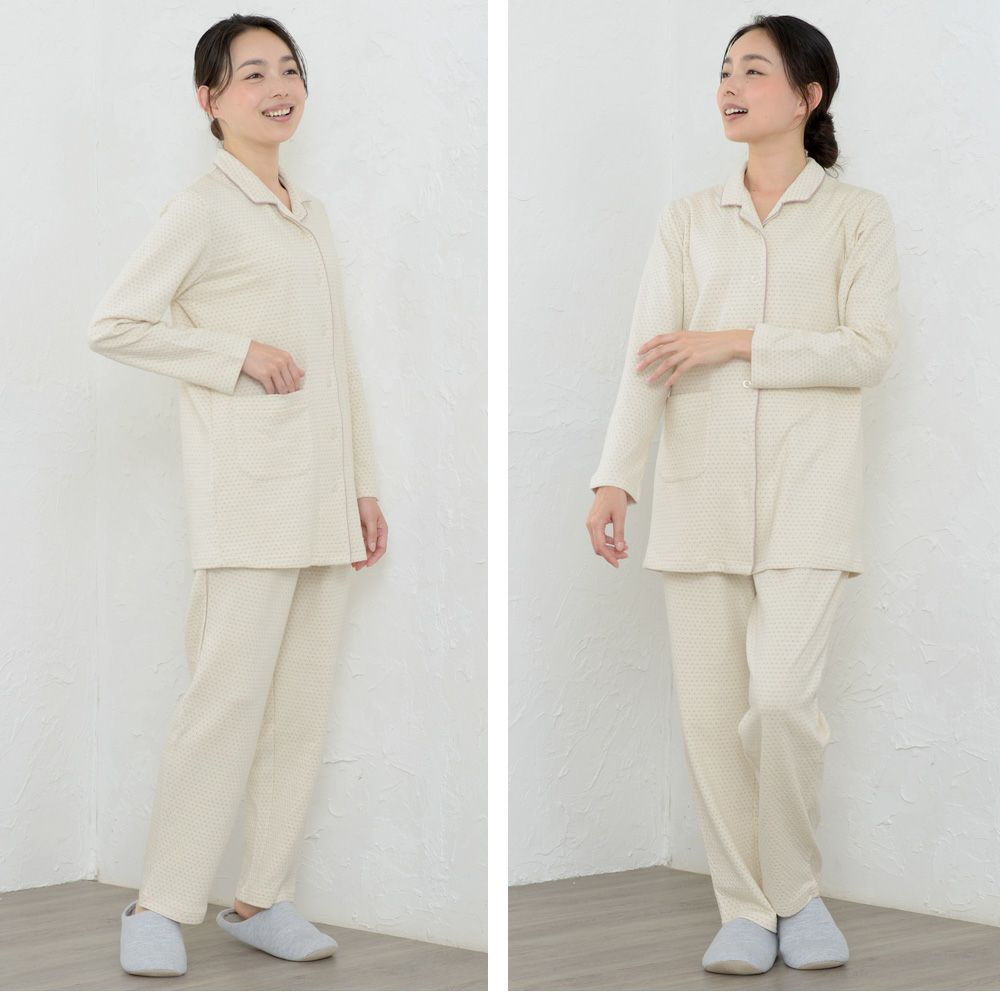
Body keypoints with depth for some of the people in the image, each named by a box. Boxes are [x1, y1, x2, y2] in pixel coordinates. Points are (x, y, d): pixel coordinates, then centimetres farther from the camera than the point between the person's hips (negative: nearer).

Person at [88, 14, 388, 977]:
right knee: (231, 691, -11)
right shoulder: (201, 210, -3)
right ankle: (162, 906, -3)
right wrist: (239, 353, -12)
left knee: (304, 702, 6)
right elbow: (112, 325, -9)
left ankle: (262, 898, 13)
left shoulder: (311, 214, 18)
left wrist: (363, 486, 16)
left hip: (324, 492, 7)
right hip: (248, 489, -7)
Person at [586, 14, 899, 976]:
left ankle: (796, 890, 10)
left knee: (782, 697, -13)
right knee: (709, 710, 0)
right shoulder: (687, 219, 12)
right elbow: (648, 356, 2)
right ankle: (744, 908, 13)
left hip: (808, 489, -3)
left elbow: (869, 348, -5)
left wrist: (738, 344, -11)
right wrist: (614, 478, -10)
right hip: (701, 489, 3)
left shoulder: (856, 214, 7)